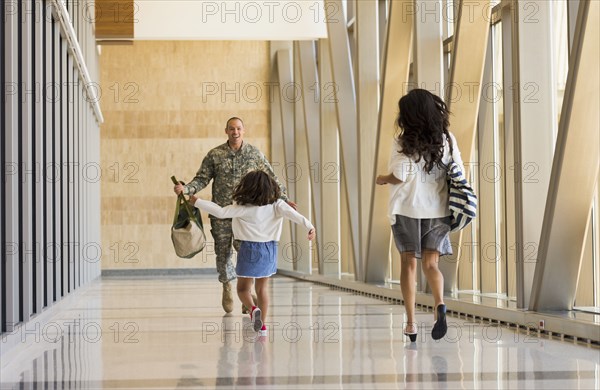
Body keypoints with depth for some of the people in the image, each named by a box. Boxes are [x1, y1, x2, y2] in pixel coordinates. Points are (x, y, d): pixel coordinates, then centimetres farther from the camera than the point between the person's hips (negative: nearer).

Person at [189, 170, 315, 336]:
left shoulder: (243, 208, -11)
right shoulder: (276, 204, -6)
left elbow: (220, 212, -14)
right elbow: (291, 213, -21)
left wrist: (197, 201, -5)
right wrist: (309, 226, -32)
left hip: (250, 249, -3)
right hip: (269, 249, 3)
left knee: (243, 288, 10)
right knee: (263, 287, 17)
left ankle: (253, 309, -19)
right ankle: (262, 325, 16)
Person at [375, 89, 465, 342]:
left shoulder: (404, 141, -8)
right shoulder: (447, 139, 2)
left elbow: (399, 176, -13)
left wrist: (383, 179, 6)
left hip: (408, 209, -2)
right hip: (438, 210, 2)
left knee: (409, 263, 8)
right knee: (430, 263, 5)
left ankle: (411, 323, 6)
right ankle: (440, 304, -24)